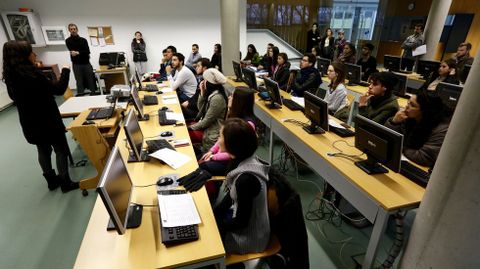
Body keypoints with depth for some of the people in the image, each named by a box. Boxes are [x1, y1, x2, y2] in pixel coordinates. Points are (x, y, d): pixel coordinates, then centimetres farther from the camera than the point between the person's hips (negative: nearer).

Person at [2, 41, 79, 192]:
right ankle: (66, 183, 12)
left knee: (43, 151, 18)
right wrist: (65, 71, -6)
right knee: (61, 150, 4)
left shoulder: (11, 76, 1)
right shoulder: (31, 74, -24)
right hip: (48, 121, -8)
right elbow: (59, 89, -20)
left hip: (29, 123, 8)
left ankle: (51, 181, 31)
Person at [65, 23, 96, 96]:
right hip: (76, 64, -2)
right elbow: (72, 51, -8)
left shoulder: (83, 40, 9)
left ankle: (93, 93, 13)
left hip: (86, 63, 2)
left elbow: (88, 51, -5)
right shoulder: (68, 41, 5)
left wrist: (78, 53, -17)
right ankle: (80, 94, 3)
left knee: (90, 79, 4)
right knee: (79, 81, -2)